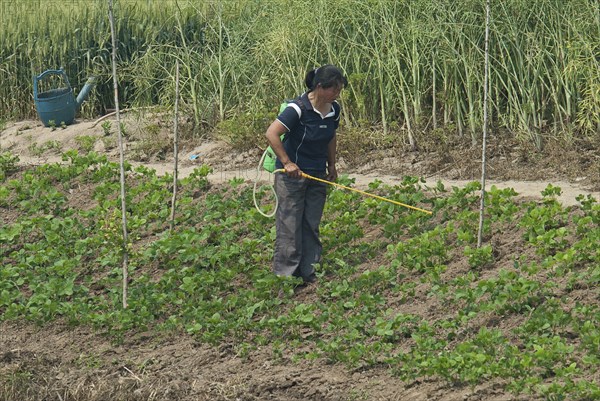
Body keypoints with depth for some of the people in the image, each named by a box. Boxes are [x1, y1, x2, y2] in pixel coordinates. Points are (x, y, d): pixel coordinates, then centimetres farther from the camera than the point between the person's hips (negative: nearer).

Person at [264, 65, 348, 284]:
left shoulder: (334, 109, 1)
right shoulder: (298, 108, -22)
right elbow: (271, 134, -23)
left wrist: (331, 166, 18)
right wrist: (287, 163, -22)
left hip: (317, 176, 7)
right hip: (292, 175, -7)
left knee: (311, 225, 10)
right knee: (290, 225, -3)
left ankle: (308, 271, 17)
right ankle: (284, 274, 3)